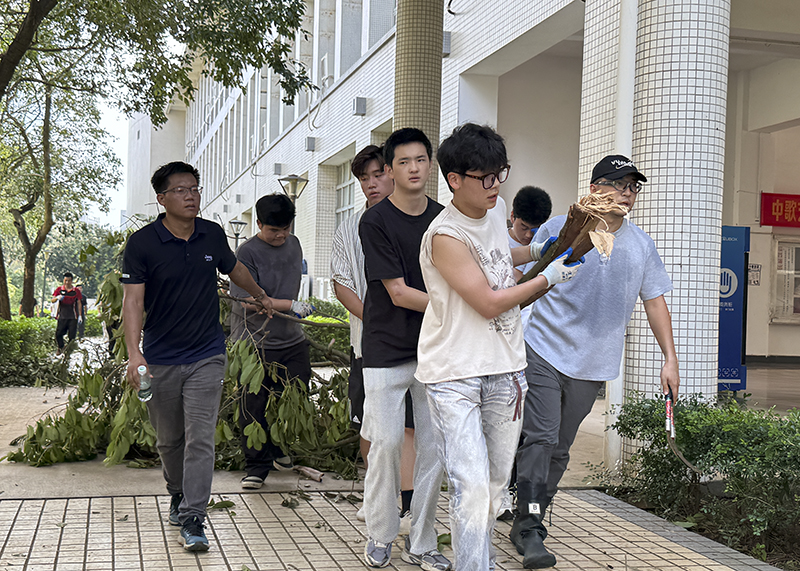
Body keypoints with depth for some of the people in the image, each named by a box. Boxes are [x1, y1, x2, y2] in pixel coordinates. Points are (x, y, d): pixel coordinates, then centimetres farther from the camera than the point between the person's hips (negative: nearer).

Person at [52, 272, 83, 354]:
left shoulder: (76, 291, 7)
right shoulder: (59, 289, 7)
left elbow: (79, 303, 11)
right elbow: (53, 301, 1)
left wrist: (80, 315, 6)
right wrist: (57, 297, -23)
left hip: (73, 317, 0)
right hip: (62, 316, 0)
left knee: (72, 335, -4)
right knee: (58, 334, -4)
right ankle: (61, 347, 19)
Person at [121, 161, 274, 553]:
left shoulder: (213, 235, 1)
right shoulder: (142, 243, -10)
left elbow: (234, 268, 23)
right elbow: (133, 300, -18)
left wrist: (260, 296, 39)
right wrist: (134, 353, -31)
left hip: (206, 357, 1)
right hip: (160, 360, -1)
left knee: (200, 439, -8)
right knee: (169, 440, 14)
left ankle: (192, 520, -4)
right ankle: (178, 495, 39)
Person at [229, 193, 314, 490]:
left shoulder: (293, 244, 9)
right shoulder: (247, 253, -12)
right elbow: (249, 300, -18)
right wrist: (290, 305, -20)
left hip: (291, 338, 6)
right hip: (254, 343, -6)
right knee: (253, 407, -1)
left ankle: (279, 449, 30)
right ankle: (257, 467, 11)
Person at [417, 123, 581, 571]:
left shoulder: (496, 210, 6)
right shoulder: (445, 236, -19)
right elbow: (489, 302, -17)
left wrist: (537, 251, 18)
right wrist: (548, 278, -7)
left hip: (505, 366, 7)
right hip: (454, 374, -7)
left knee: (497, 481, 16)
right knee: (472, 488, -15)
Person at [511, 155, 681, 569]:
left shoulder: (641, 245, 9)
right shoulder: (558, 230, -3)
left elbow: (654, 301, 15)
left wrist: (670, 358, 10)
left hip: (593, 366, 4)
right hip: (543, 352, -4)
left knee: (559, 450, 10)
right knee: (540, 439, -13)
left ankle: (524, 524, 23)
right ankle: (530, 531, -8)